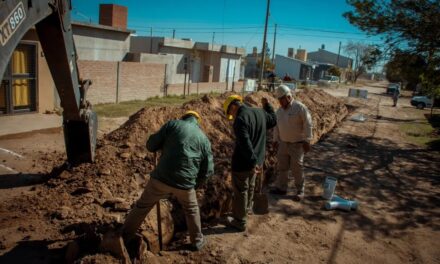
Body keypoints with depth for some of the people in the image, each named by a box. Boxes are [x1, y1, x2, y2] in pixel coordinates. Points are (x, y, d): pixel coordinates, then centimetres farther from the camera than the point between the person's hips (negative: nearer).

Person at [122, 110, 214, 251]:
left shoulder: (173, 124, 4)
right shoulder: (204, 139, 10)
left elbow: (151, 145, 2)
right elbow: (207, 170, 10)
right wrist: (194, 184, 25)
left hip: (162, 178, -1)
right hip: (185, 183, 1)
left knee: (142, 206, 19)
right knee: (191, 209, 28)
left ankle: (124, 236, 32)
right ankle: (197, 241, 37)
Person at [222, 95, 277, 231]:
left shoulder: (240, 119, -24)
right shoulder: (260, 112, 1)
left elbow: (245, 144, -31)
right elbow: (273, 121, 21)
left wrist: (253, 162, -28)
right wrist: (267, 105, 29)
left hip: (243, 162, -8)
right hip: (256, 159, 8)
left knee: (240, 191, 7)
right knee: (250, 187, 25)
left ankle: (240, 222, 20)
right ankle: (244, 211, 45)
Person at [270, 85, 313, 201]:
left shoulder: (300, 107, -15)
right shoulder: (279, 110, 6)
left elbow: (308, 125, -15)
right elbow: (277, 126, 14)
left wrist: (307, 141, -17)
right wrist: (276, 140, 13)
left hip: (297, 144, -6)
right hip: (283, 143, 6)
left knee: (297, 168, 0)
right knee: (282, 167, 9)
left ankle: (300, 191, 14)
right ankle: (281, 188, 20)